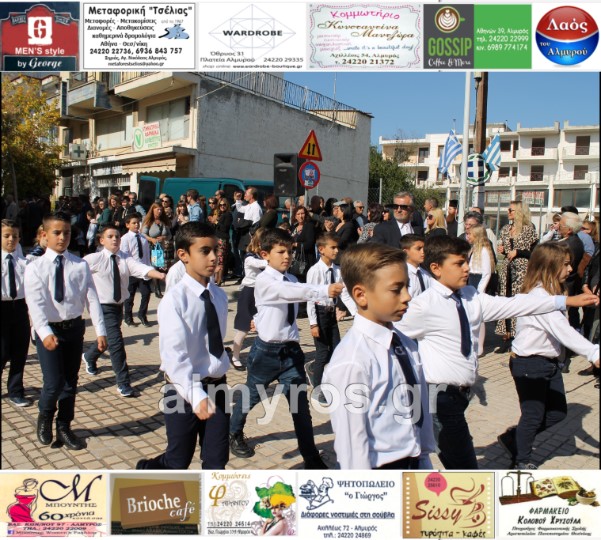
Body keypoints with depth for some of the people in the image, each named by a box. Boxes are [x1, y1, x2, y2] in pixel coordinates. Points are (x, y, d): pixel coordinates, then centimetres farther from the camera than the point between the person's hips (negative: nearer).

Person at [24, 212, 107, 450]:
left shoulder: (80, 265, -1)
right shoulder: (35, 267, -5)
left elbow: (92, 298, -5)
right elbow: (35, 304, -15)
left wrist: (100, 330, -13)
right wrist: (45, 332, -30)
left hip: (74, 327, 2)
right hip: (49, 331, -2)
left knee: (71, 382, 12)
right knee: (54, 382, -7)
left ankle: (64, 427, 33)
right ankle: (45, 417, 27)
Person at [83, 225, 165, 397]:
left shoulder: (125, 259, -5)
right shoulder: (94, 259, -13)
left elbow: (141, 269, -21)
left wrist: (160, 275, -38)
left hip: (119, 305, 5)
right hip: (103, 306, -5)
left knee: (108, 338, 24)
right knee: (116, 341, -13)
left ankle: (89, 357, 57)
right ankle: (123, 384, -2)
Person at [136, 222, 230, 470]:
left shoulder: (220, 296, 1)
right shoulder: (174, 299, -17)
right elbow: (174, 355, -23)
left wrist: (215, 387, 11)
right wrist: (196, 395, -32)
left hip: (217, 386, 5)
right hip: (185, 390, -5)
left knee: (217, 460, 12)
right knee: (178, 461, 12)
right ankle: (145, 470, 42)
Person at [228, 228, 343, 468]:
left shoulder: (291, 279, 6)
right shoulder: (264, 281, -18)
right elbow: (291, 292, -35)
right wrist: (325, 290, -45)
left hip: (291, 350, 5)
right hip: (267, 350, -5)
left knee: (301, 405, 3)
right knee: (250, 397, 18)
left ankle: (311, 458, 13)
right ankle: (234, 434, 46)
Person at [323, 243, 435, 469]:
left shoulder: (406, 346, -3)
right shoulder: (352, 361, -25)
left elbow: (421, 413, 5)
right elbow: (352, 444, -20)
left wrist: (424, 460, 10)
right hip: (379, 466, -6)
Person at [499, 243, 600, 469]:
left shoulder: (551, 293, 8)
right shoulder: (537, 296, -25)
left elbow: (559, 329, 2)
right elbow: (562, 330, -35)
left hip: (549, 362, 9)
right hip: (529, 364, -9)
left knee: (557, 412, 16)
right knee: (534, 415, 7)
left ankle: (514, 438, 34)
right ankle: (522, 461, 31)